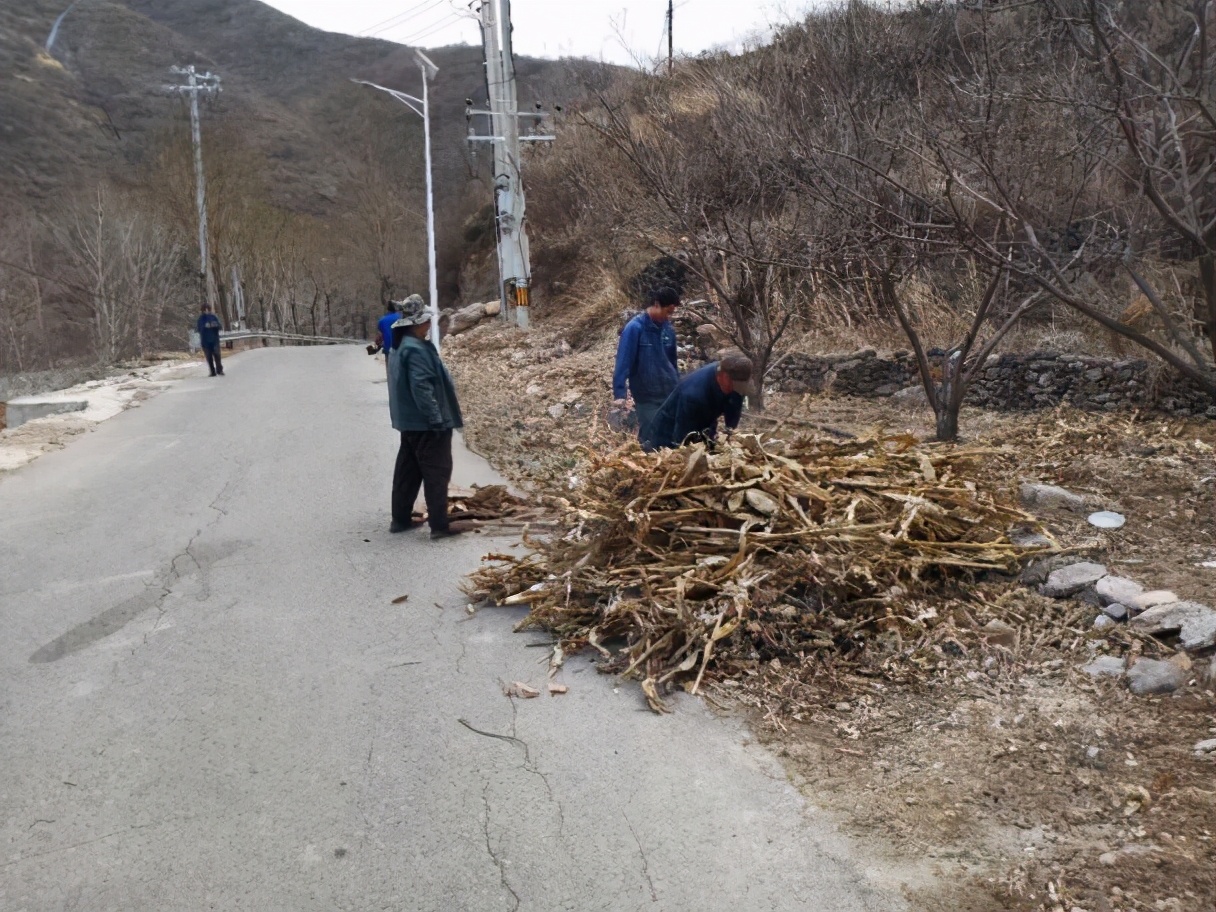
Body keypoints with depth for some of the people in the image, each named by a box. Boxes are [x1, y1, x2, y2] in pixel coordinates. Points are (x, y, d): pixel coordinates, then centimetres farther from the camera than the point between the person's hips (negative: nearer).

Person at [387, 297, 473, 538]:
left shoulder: (400, 347, 13)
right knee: (437, 472, -4)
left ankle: (401, 519, 23)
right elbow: (421, 388, -26)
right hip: (425, 422, -10)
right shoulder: (416, 349, -20)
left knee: (407, 471, 16)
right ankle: (440, 524, -2)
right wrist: (436, 418, -22)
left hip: (409, 421, 10)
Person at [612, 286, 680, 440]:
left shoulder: (668, 328, 5)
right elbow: (623, 362, -15)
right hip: (647, 398, -5)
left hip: (671, 394, 5)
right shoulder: (635, 328, -12)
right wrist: (619, 393, -21)